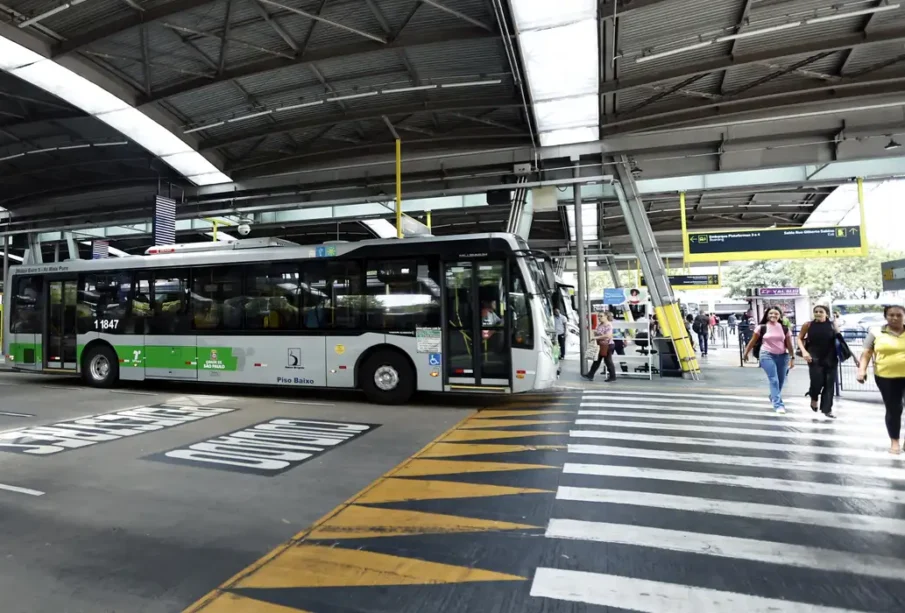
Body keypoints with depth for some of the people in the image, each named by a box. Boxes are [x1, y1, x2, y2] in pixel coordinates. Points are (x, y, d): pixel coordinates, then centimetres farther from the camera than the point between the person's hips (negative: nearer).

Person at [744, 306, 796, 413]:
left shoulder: (785, 329, 3)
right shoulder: (762, 328, -4)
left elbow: (789, 345, 6)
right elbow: (753, 341, 3)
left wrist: (792, 358, 2)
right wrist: (746, 353, 7)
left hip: (782, 356, 3)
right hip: (767, 355, -3)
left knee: (781, 381, 11)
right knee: (774, 380, -12)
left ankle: (773, 397, 37)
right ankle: (778, 404, -12)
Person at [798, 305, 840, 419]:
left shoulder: (832, 325, 1)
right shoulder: (808, 325, -1)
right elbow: (800, 338, 5)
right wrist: (804, 351, -6)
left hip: (830, 358, 2)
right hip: (815, 358, -1)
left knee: (829, 384, 3)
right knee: (817, 382, -10)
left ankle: (827, 409, 16)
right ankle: (814, 399, 24)